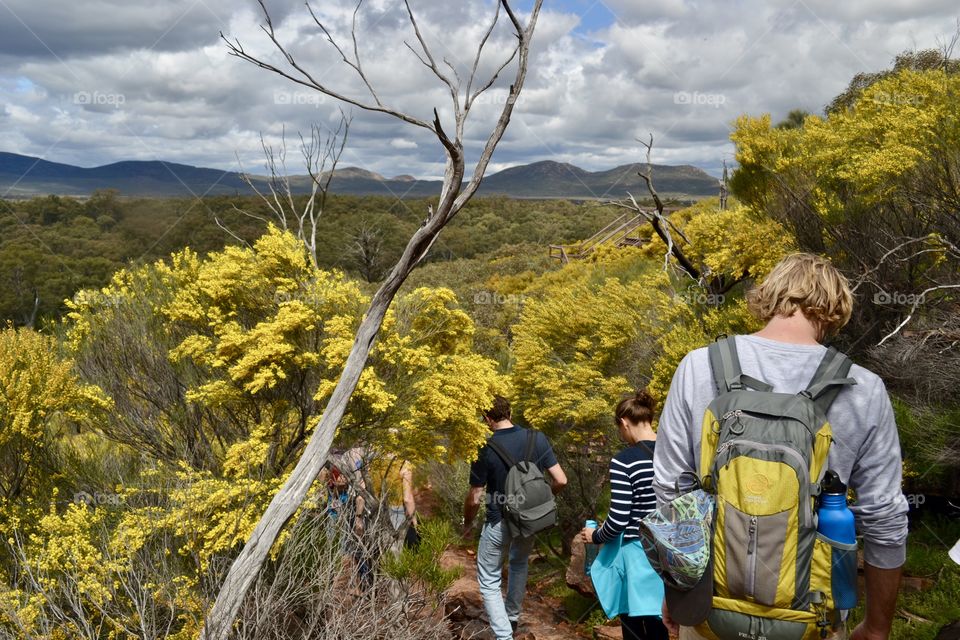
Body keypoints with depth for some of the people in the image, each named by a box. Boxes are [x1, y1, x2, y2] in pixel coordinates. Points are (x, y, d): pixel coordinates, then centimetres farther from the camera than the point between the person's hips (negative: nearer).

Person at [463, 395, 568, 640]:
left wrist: (467, 523, 6)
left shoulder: (485, 450, -20)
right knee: (519, 563, 31)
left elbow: (474, 499, -14)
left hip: (499, 522, -4)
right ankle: (512, 618, 44)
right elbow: (561, 481, -9)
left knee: (489, 581, 12)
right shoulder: (537, 438, -11)